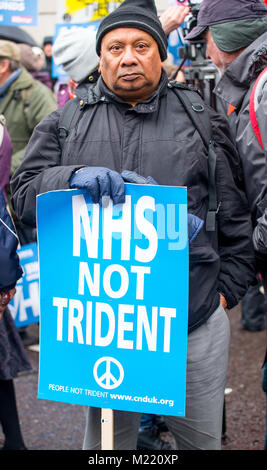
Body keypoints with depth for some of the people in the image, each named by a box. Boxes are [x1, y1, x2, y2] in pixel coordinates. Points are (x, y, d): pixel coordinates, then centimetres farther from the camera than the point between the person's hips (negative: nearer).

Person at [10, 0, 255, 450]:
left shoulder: (202, 119, 9)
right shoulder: (64, 124, 9)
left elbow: (234, 217, 10)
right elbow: (23, 193, -1)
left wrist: (227, 287, 4)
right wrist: (73, 177, -20)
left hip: (196, 326, 1)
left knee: (202, 438, 14)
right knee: (105, 440, 14)